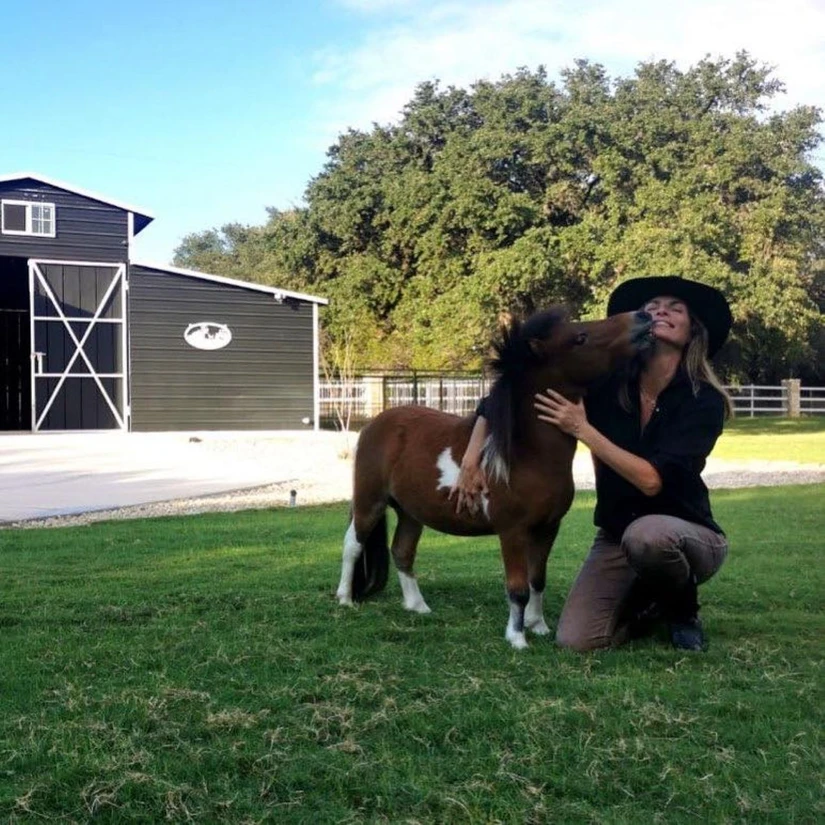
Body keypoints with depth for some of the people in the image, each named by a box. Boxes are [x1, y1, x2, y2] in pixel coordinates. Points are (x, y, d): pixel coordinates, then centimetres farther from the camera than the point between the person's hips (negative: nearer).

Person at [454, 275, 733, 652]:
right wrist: (472, 458, -16)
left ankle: (683, 607, -5)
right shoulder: (605, 380, -11)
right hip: (616, 537, 3)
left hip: (688, 533, -3)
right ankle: (654, 601, 15)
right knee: (575, 640, -16)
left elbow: (653, 480, -29)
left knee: (645, 535, -39)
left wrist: (581, 428, -28)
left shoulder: (705, 400, -18)